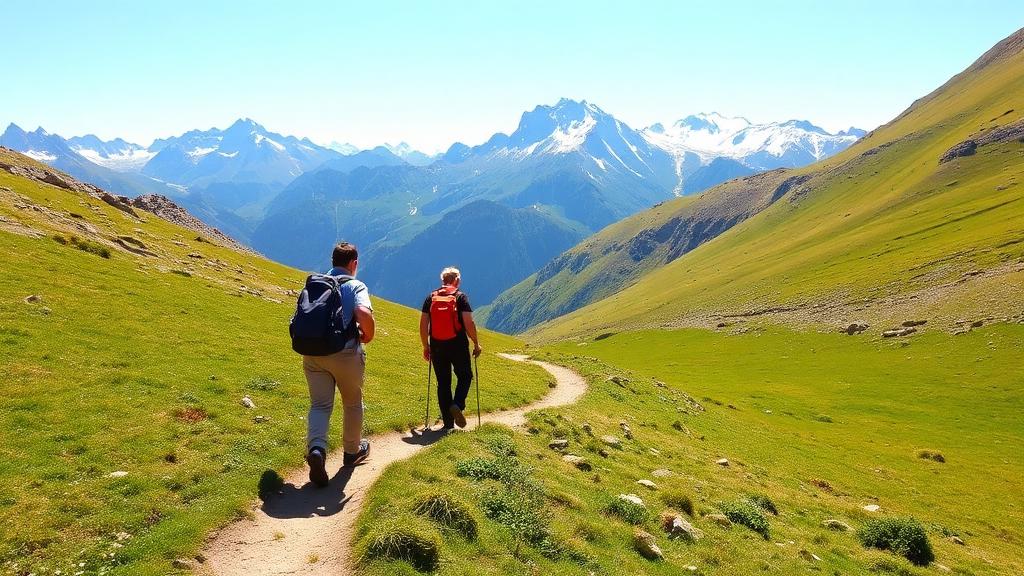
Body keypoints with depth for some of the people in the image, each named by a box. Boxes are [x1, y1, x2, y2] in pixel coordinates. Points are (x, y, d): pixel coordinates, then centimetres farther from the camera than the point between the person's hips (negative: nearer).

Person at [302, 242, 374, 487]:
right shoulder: (355, 286, -6)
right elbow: (364, 314, -24)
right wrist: (368, 336, -6)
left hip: (313, 353, 4)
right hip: (346, 353, -3)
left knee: (319, 405, 7)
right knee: (353, 403, 17)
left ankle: (316, 449, -18)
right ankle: (353, 450, 32)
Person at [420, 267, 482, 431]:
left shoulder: (431, 297, 6)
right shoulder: (460, 297, -3)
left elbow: (423, 324, 3)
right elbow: (469, 323, -11)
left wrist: (426, 347, 13)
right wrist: (476, 344, -1)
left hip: (437, 347, 3)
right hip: (458, 345, -3)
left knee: (443, 383, 10)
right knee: (464, 377, 16)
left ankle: (448, 423, 12)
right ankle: (457, 405, -10)